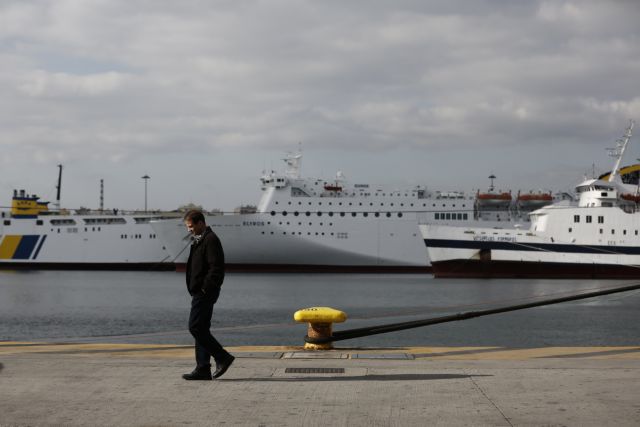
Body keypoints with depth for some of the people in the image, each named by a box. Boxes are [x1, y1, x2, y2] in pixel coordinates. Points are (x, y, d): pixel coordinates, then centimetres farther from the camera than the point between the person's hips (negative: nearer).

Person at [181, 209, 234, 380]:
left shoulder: (210, 240, -13)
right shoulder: (200, 240, 19)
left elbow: (216, 267, -21)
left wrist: (206, 289, -20)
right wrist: (196, 290, 16)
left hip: (205, 292, -11)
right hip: (200, 292, 11)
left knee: (195, 327, -12)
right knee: (201, 329, 9)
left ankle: (222, 357, -5)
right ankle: (203, 369, 11)